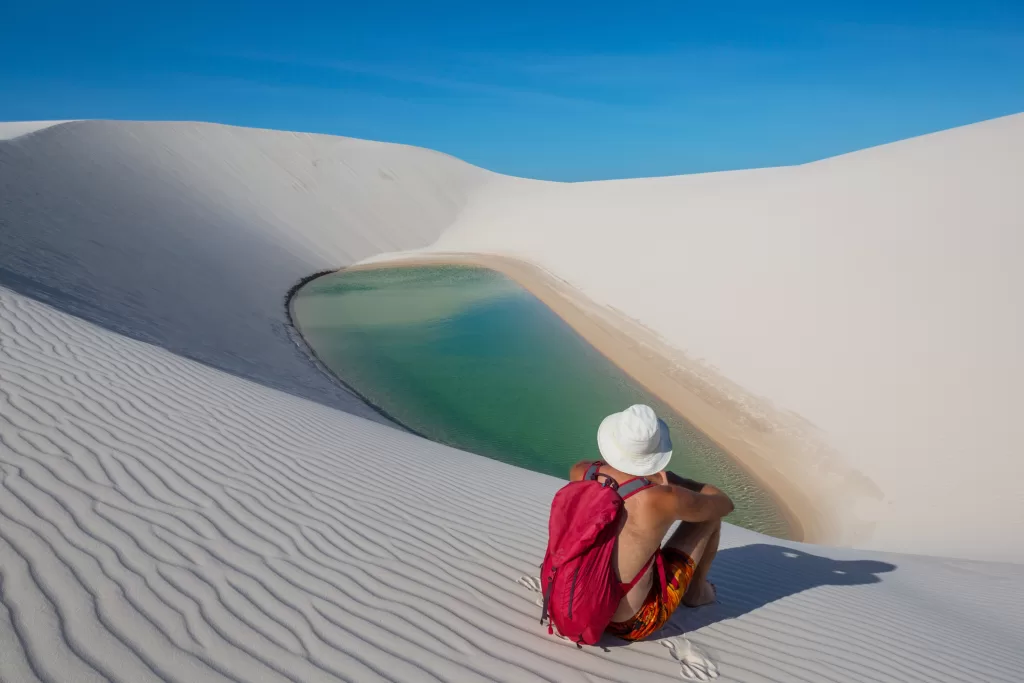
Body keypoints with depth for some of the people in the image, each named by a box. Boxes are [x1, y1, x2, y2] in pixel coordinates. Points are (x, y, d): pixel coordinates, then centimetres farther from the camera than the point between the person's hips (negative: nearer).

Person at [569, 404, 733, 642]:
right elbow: (725, 504, -6)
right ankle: (696, 591, 31)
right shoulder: (663, 499, -28)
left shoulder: (580, 473, -14)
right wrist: (671, 480, -1)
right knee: (710, 512, 5)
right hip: (632, 624, -5)